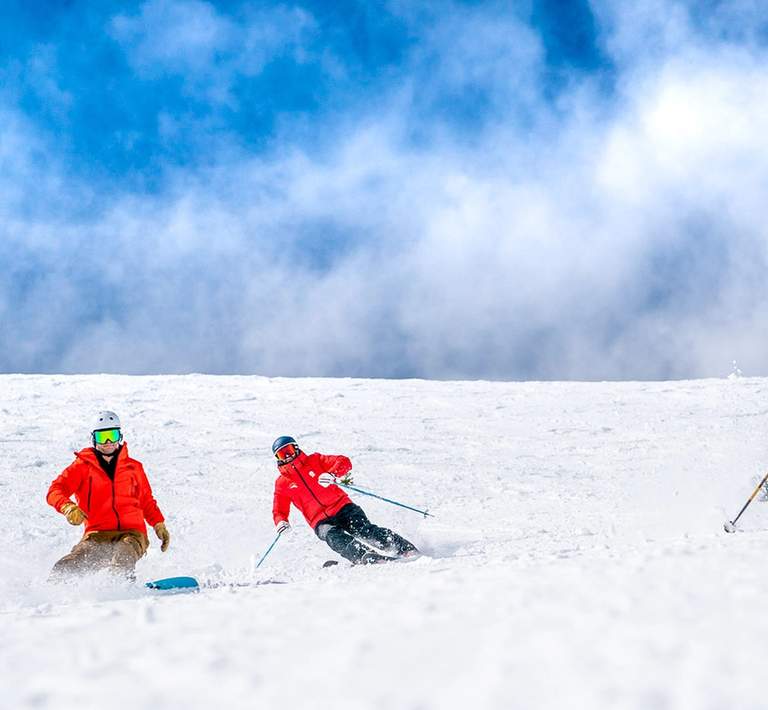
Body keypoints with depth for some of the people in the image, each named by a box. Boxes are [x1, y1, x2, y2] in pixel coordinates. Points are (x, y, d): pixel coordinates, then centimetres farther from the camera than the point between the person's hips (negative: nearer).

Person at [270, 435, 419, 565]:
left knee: (364, 529, -22)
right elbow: (279, 511, 15)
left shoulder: (314, 460, 9)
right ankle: (364, 557, -53)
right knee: (334, 537, -31)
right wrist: (281, 522, -10)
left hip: (342, 507, 0)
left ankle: (405, 549, -25)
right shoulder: (282, 484, 12)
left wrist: (333, 475, -23)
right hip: (321, 521, 0)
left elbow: (344, 462, -1)